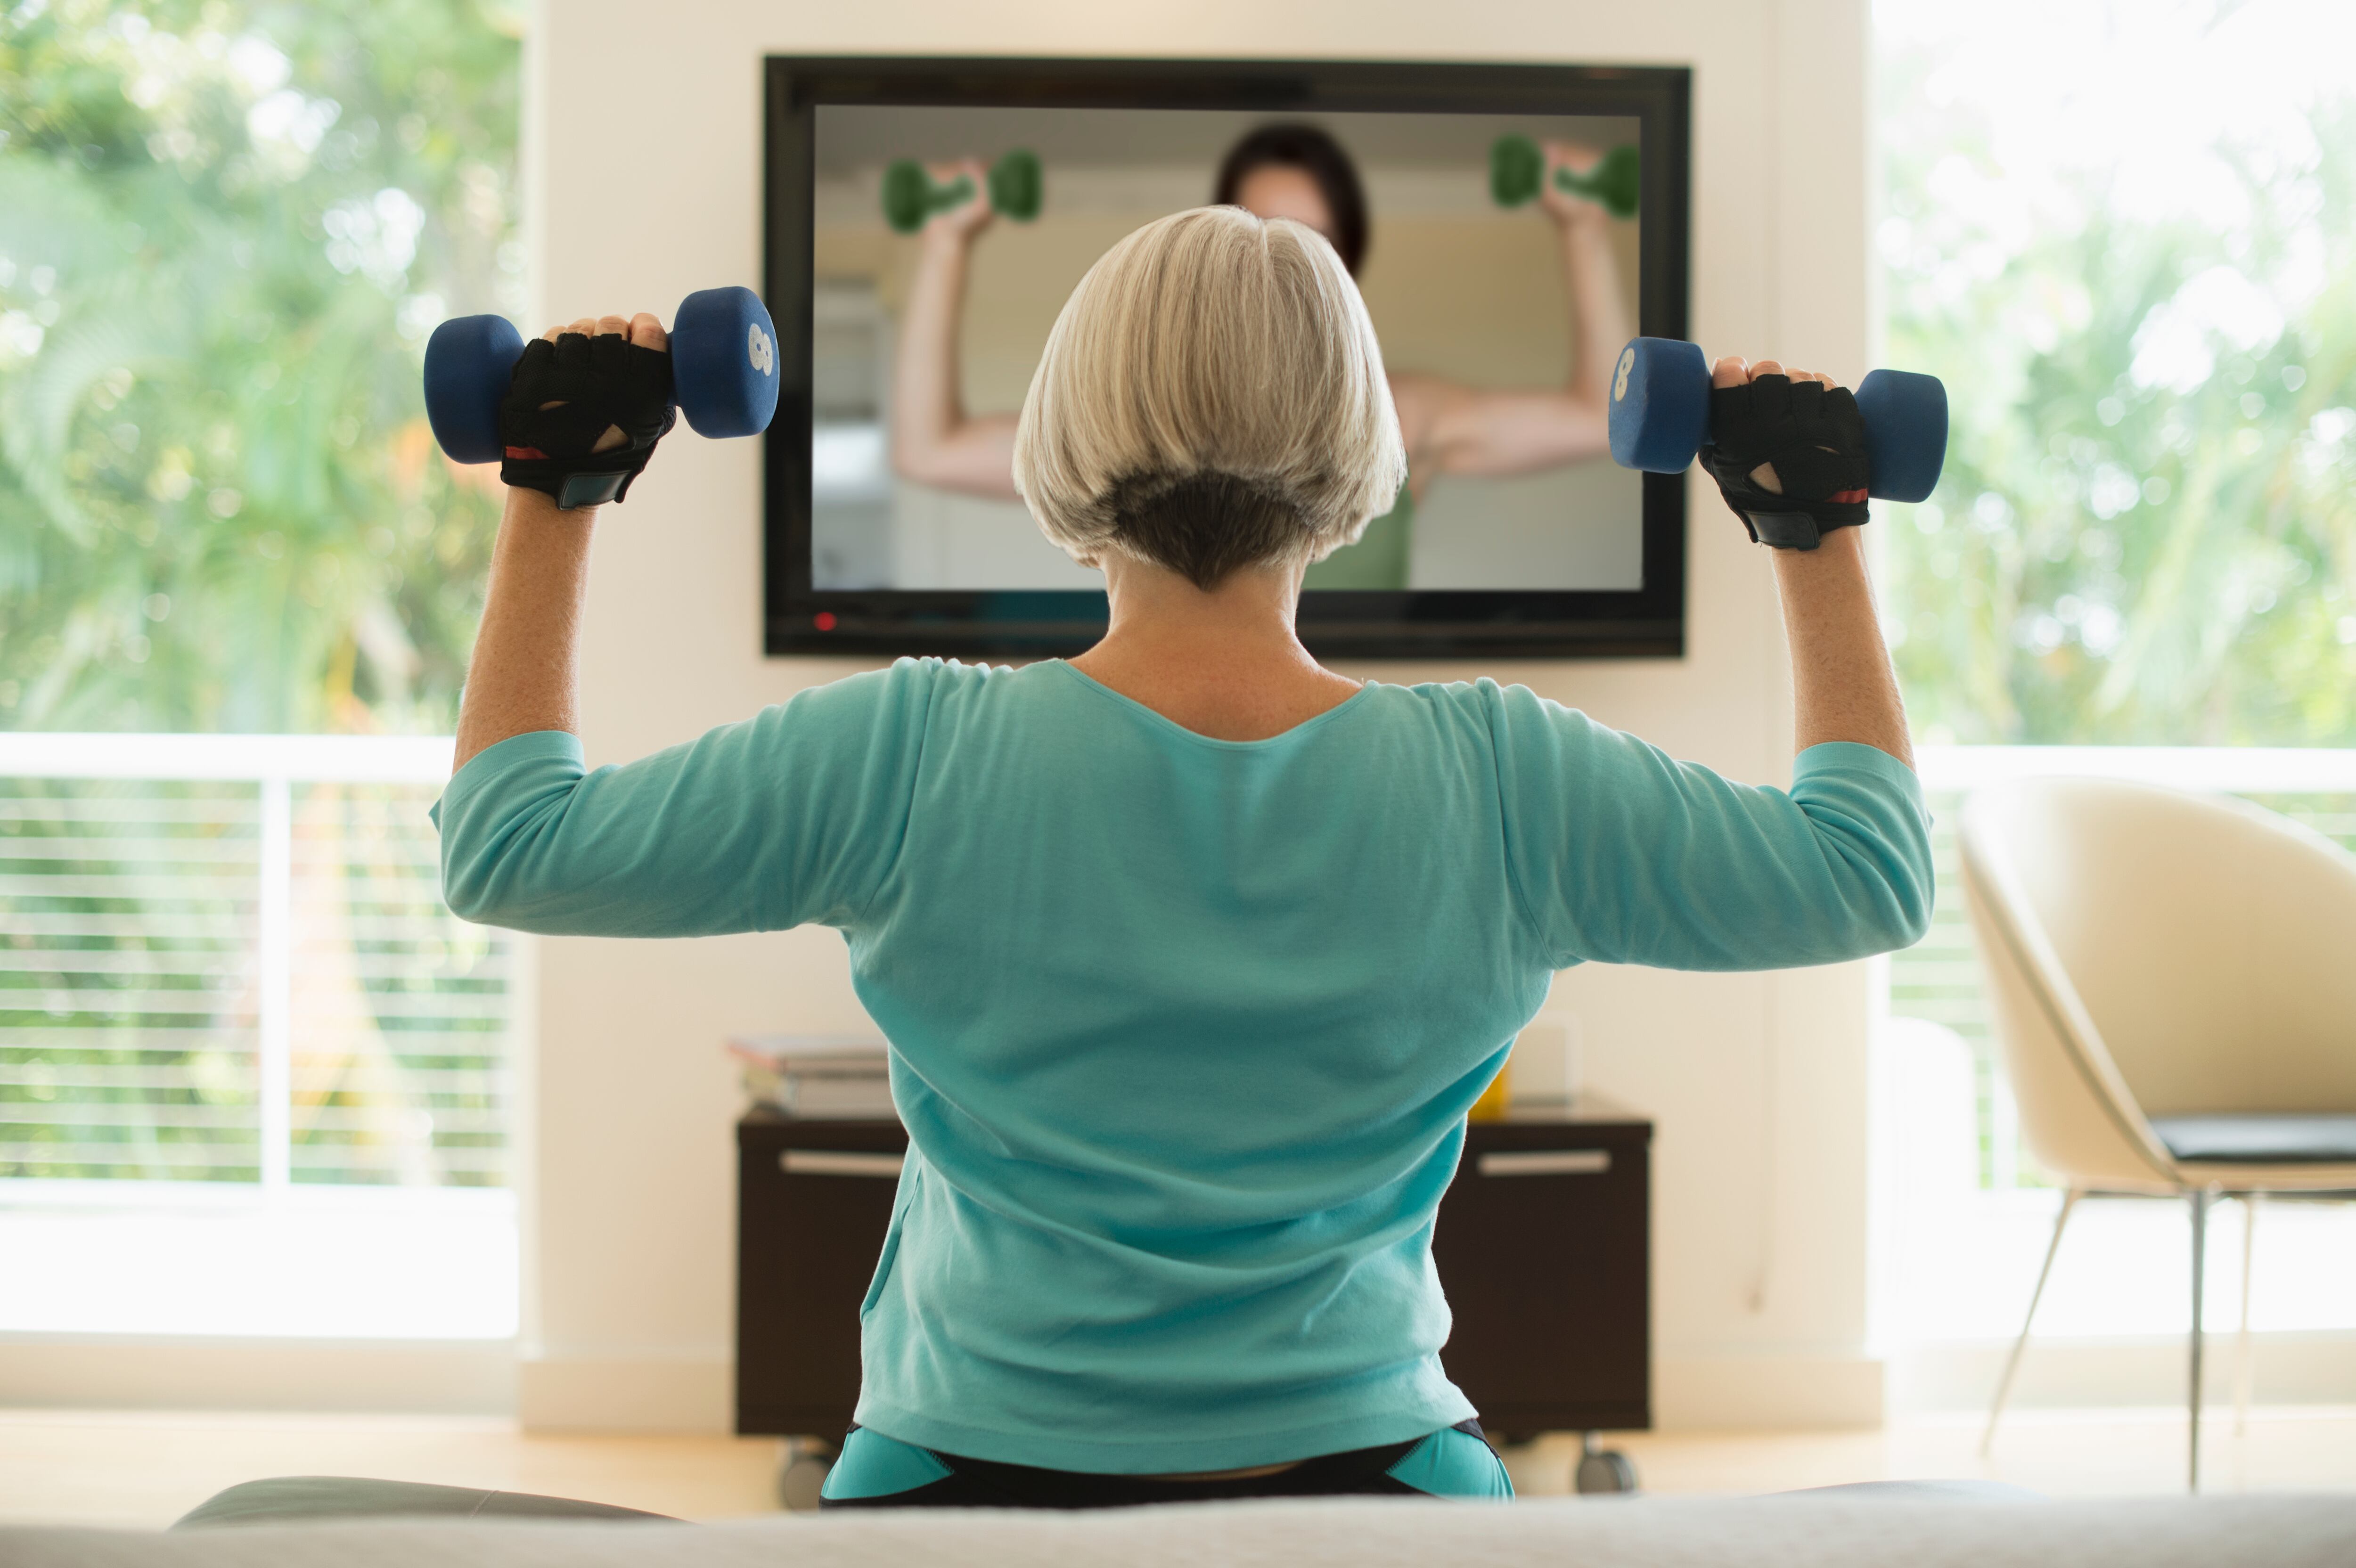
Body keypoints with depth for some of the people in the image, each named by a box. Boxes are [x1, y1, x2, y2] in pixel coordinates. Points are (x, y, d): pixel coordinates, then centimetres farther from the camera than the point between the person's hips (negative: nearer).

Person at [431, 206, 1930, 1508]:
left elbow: (507, 845, -3)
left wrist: (552, 498, 7)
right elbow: (1874, 870, 4)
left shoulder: (907, 763, -14)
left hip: (965, 1478, 0)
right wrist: (1824, 531, 14)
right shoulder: (1500, 783, -11)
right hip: (1369, 1471, 1)